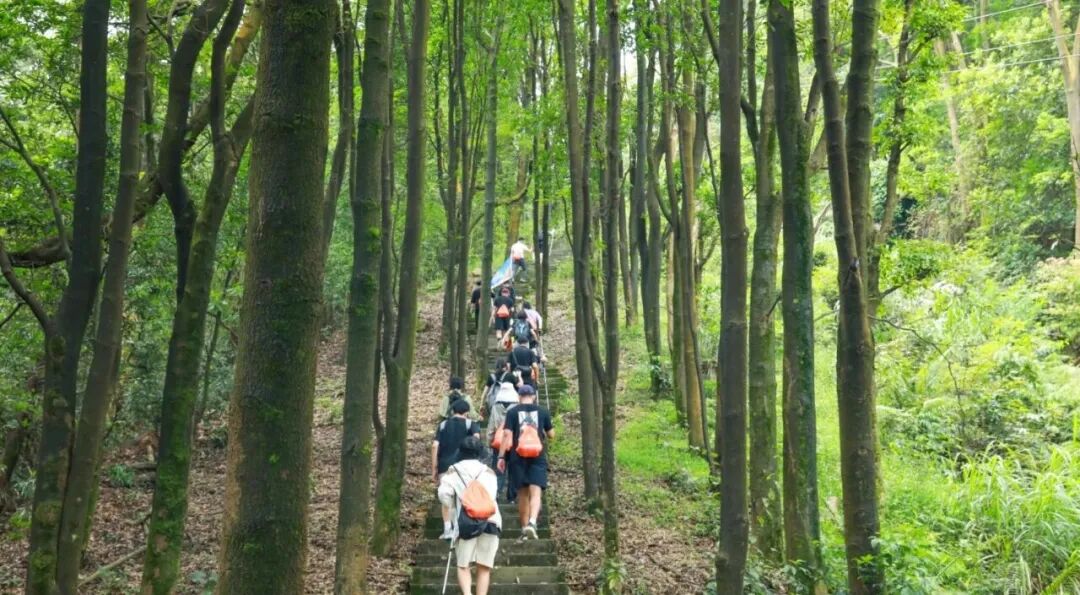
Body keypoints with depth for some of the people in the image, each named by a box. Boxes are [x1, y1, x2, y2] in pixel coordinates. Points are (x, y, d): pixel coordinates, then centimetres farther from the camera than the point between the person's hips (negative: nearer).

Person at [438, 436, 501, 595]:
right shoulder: (488, 472, 19)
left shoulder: (453, 471, 15)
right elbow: (491, 497, 1)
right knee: (484, 567, 7)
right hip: (490, 521, 1)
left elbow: (444, 495, -1)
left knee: (463, 565, 6)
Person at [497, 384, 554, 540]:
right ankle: (532, 522, -30)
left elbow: (507, 435, -5)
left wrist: (501, 457, -4)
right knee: (535, 492, -8)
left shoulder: (512, 412, 3)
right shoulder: (542, 411, 7)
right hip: (538, 457, 0)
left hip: (518, 457, 0)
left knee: (522, 494, 10)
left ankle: (524, 528, 15)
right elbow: (551, 435, 10)